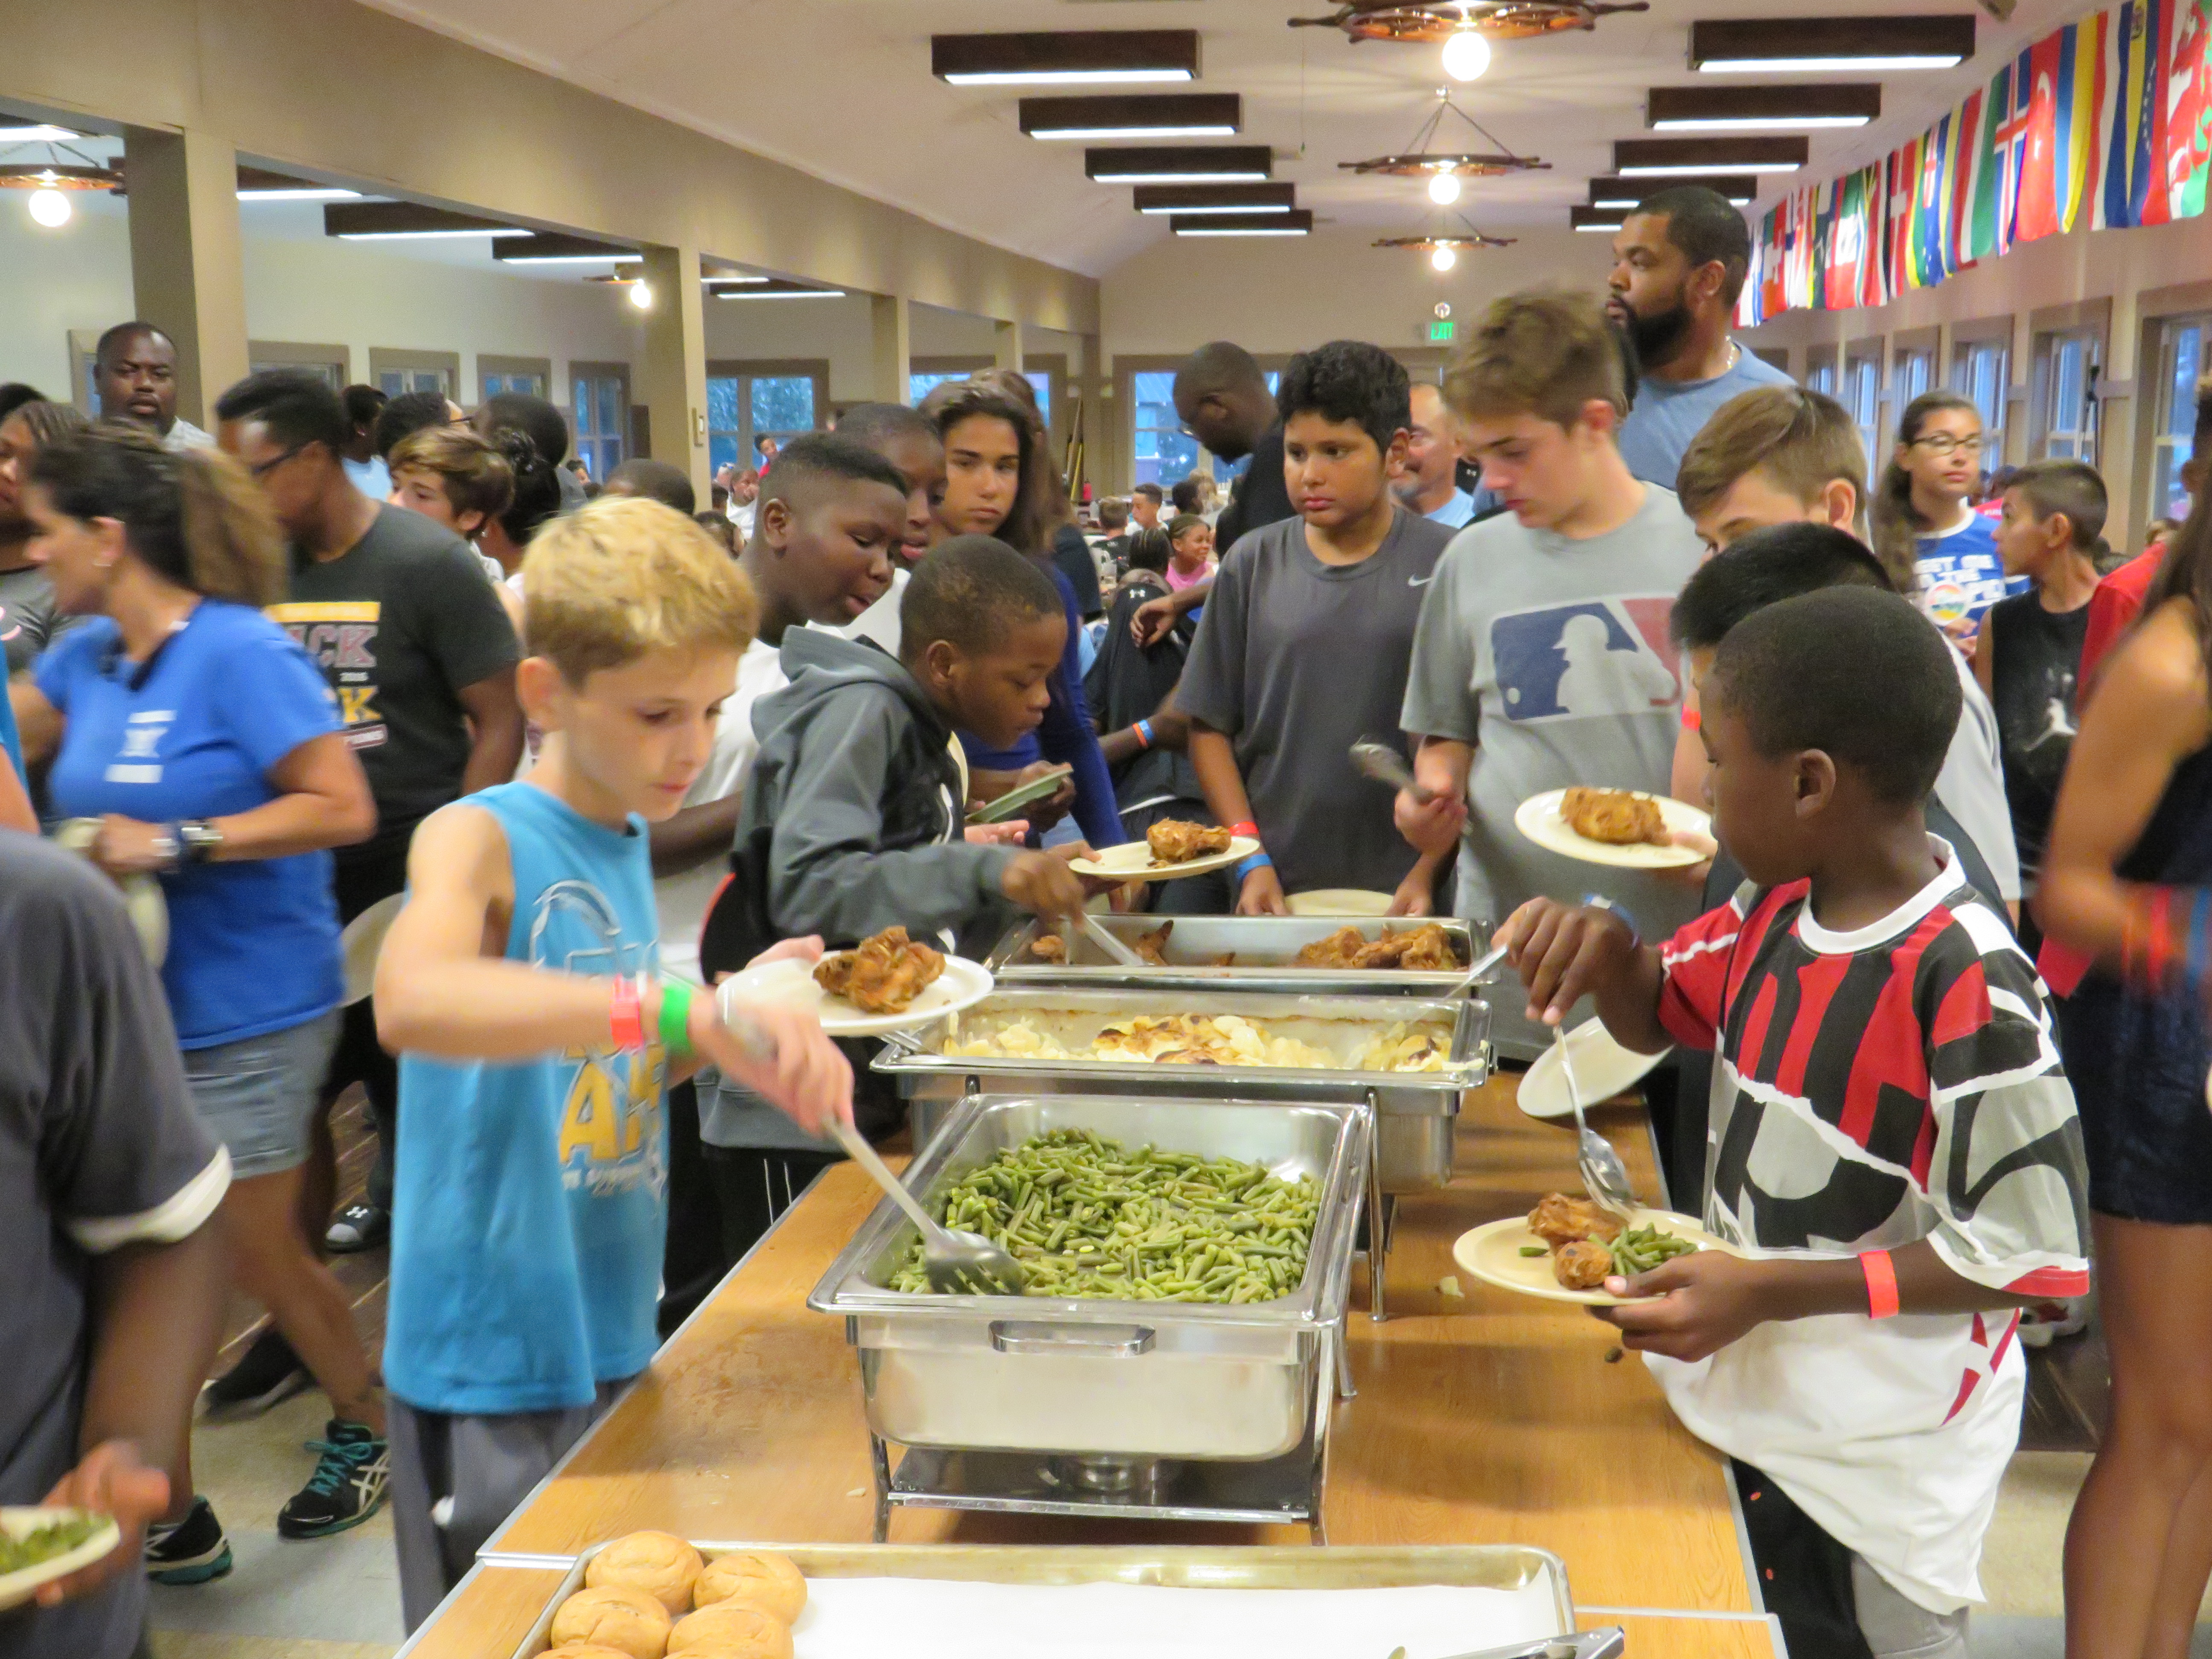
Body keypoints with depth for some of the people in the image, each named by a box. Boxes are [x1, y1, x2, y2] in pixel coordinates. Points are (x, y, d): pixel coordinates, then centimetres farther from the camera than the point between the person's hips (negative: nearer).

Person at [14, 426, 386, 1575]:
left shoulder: (237, 651, -16)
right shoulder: (85, 657, 6)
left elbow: (343, 809, -21)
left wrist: (176, 843, -22)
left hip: (246, 1013, -7)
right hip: (131, 1006, 7)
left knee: (255, 1253, 7)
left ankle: (366, 1428, 35)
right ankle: (168, 1519, 25)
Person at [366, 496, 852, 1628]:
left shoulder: (625, 843, 7)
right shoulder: (477, 839, -15)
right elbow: (413, 1003, -37)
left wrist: (743, 1008, 0)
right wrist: (683, 1009, -47)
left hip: (612, 1343, 7)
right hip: (496, 1370, -7)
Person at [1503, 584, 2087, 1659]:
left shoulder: (1969, 989, -26)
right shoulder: (1781, 904, -3)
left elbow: (2023, 1256, -22)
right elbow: (1659, 1014, 14)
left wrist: (1765, 1292, -26)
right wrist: (1607, 952, -9)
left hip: (1868, 1460, -7)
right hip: (1748, 1395, 7)